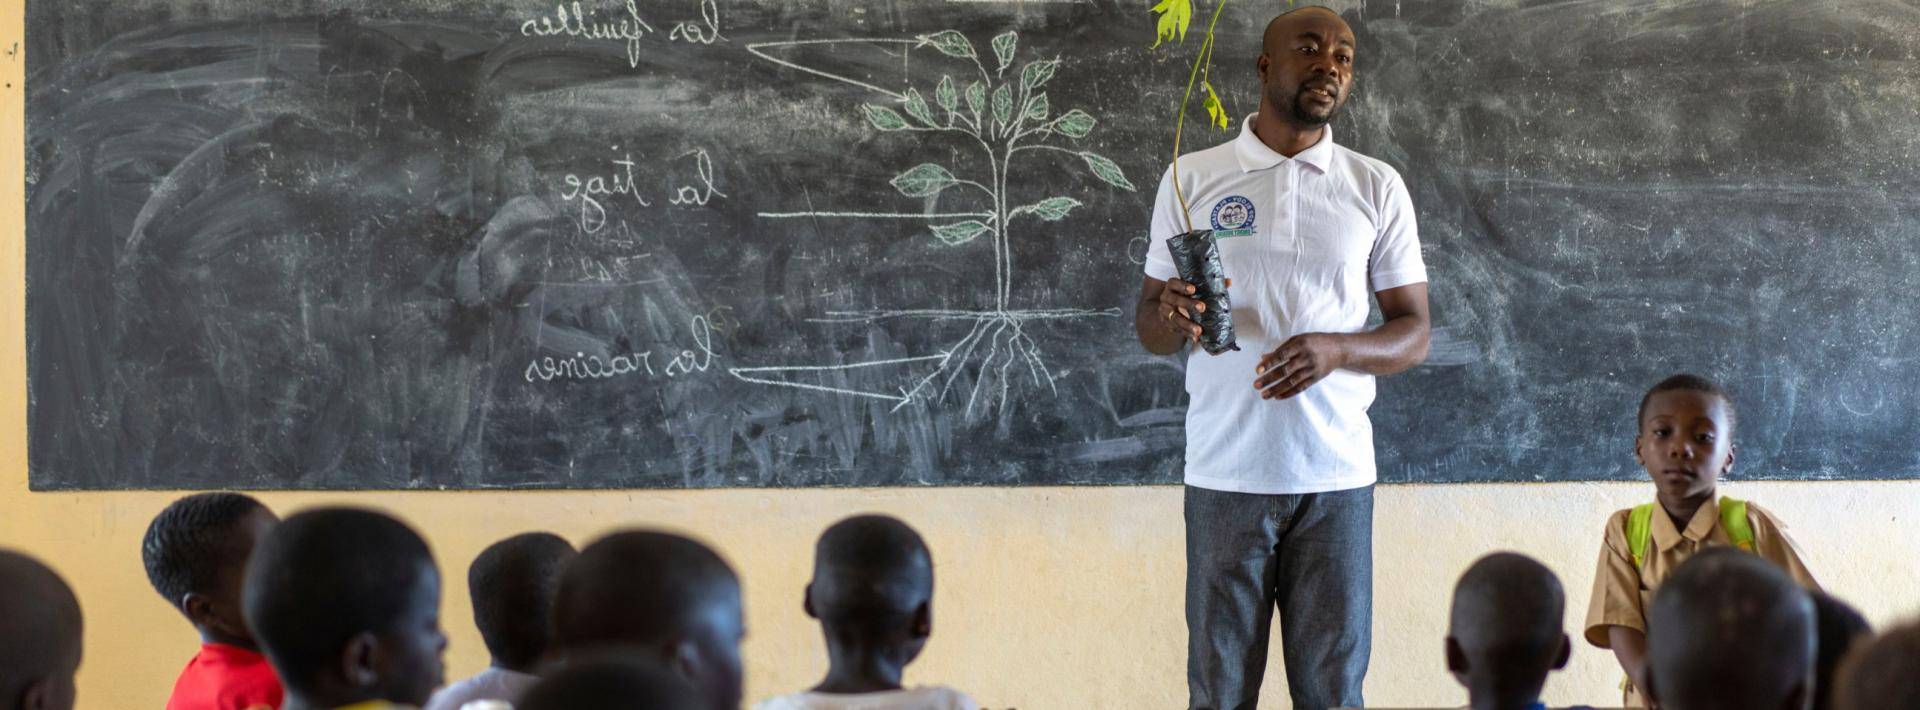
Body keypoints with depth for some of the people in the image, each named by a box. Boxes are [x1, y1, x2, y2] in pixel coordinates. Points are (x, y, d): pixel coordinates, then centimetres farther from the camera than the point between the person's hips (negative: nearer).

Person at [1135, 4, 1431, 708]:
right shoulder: (1192, 178, 6)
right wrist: (1172, 317, -16)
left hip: (1335, 476, 1)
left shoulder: (1377, 187, 7)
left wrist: (1335, 350, -15)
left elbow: (1413, 332, 5)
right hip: (1225, 473, 0)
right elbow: (1148, 326, 9)